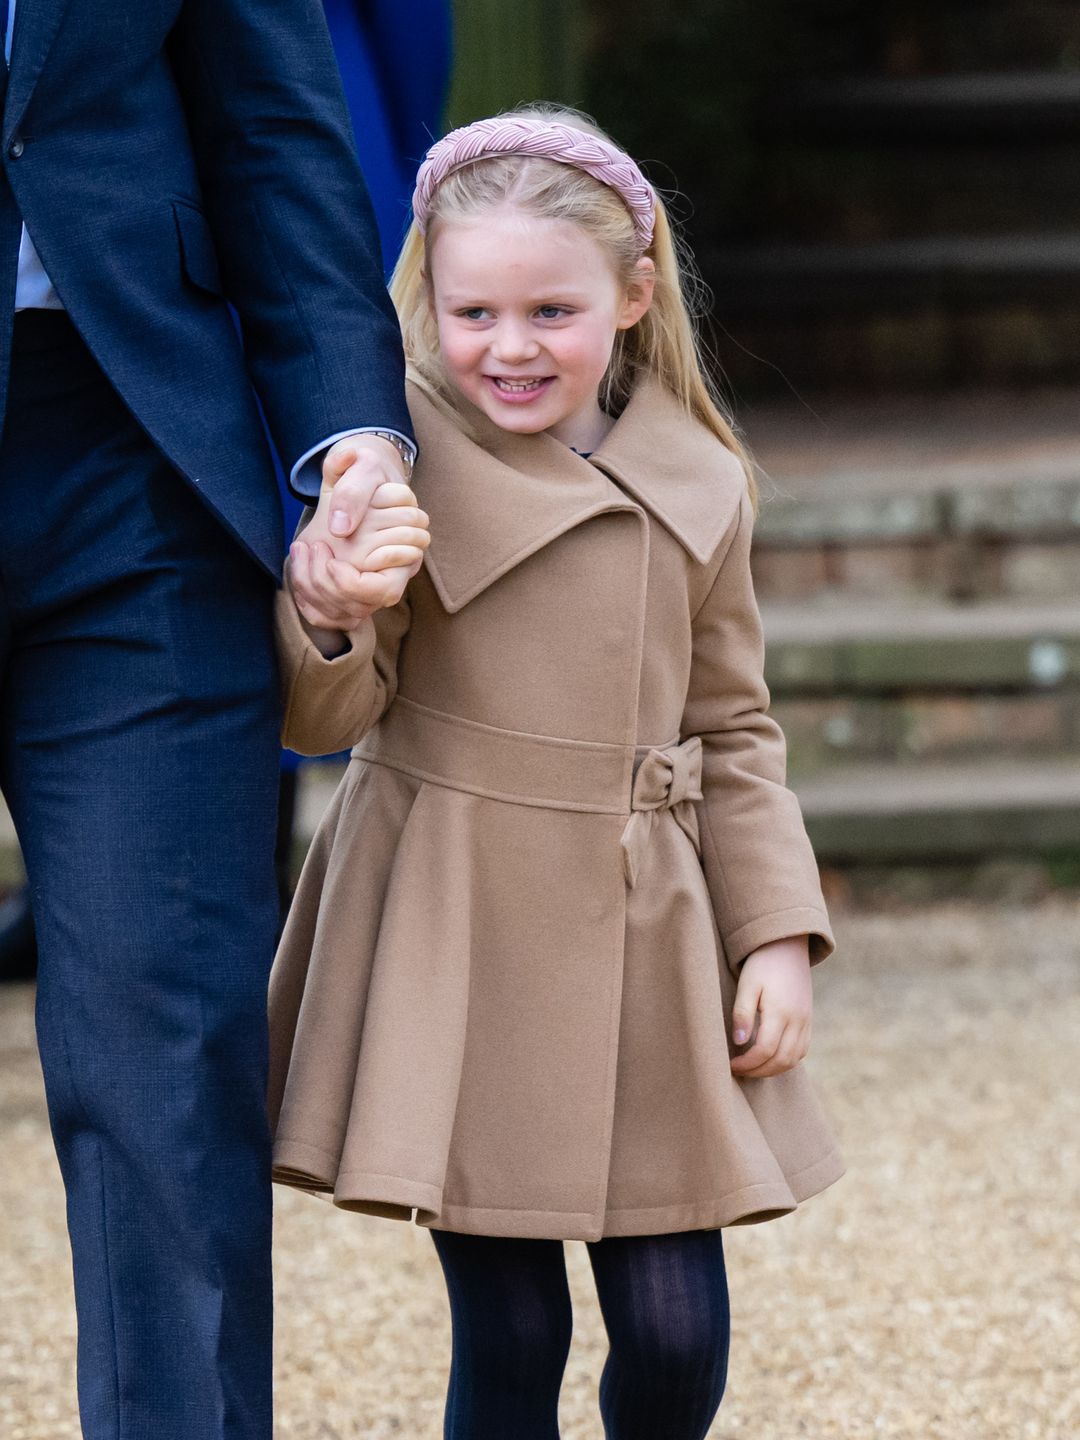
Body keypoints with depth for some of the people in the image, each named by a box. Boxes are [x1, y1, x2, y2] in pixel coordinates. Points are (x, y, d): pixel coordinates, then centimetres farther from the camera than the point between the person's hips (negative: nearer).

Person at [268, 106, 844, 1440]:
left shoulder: (698, 488, 5)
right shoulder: (405, 466, -6)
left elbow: (733, 728, 12)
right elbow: (328, 718, -6)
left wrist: (778, 934, 4)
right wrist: (325, 626, -28)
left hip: (647, 933, 3)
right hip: (456, 936, -3)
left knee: (677, 1327, 1)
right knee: (505, 1328, -1)